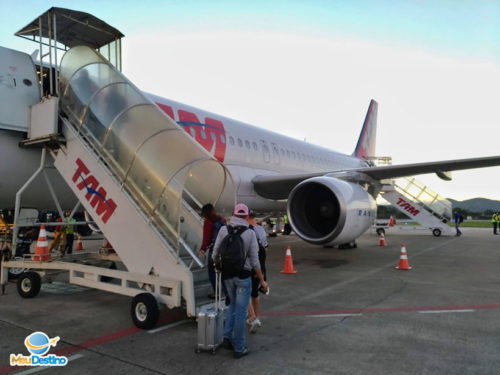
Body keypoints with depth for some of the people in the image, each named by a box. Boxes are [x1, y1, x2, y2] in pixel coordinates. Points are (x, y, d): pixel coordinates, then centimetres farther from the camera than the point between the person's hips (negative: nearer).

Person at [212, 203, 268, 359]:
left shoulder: (223, 230, -5)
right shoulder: (250, 233, -11)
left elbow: (215, 254, 0)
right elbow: (254, 260, -10)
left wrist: (217, 264, 23)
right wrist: (262, 280, 0)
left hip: (227, 275, 3)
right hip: (243, 276, -3)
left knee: (233, 304, 24)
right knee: (241, 311, 6)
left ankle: (228, 337, 17)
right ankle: (239, 348, 15)